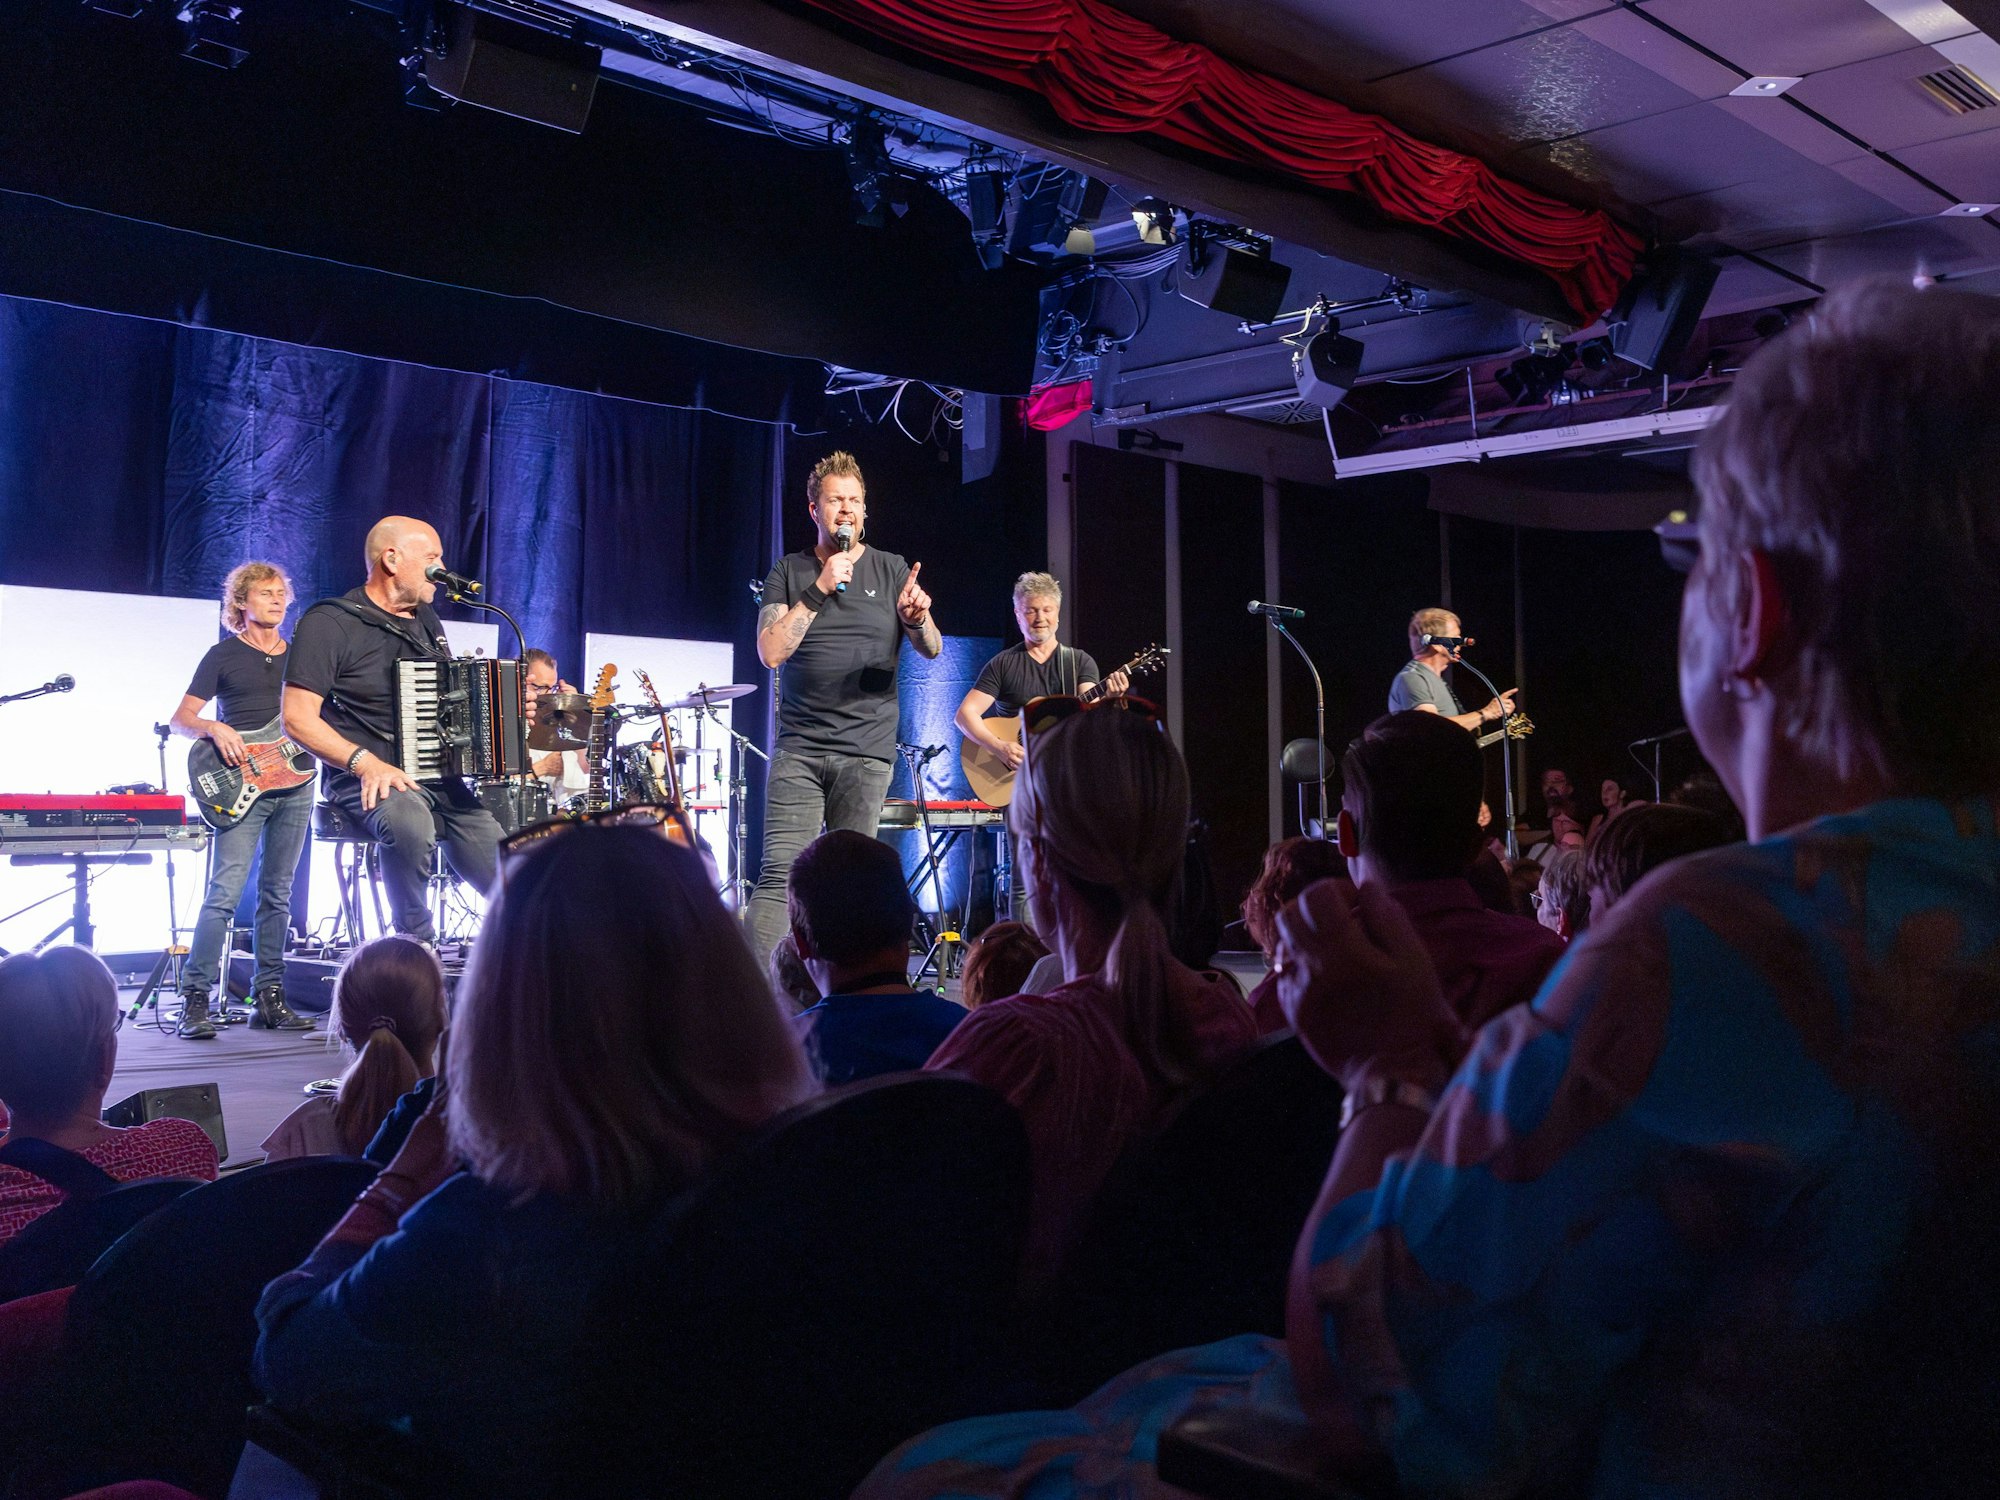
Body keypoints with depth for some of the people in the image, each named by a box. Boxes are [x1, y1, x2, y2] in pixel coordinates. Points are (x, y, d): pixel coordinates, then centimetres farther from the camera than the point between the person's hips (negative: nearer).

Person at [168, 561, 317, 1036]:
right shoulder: (224, 655, 5)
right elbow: (180, 719, 2)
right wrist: (214, 728, -18)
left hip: (295, 784, 4)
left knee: (277, 895, 7)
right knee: (224, 893, -13)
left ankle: (269, 997, 12)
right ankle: (195, 1000, -9)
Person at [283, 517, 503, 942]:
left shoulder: (427, 622, 18)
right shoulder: (330, 623, -5)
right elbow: (297, 718, -11)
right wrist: (366, 762, -24)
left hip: (439, 777, 6)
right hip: (368, 780, -6)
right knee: (411, 824, -40)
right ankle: (416, 942, -18)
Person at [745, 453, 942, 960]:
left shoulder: (892, 570, 9)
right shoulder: (788, 571, 8)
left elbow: (932, 650, 2)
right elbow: (771, 652, -5)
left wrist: (917, 618, -21)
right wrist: (820, 590, -13)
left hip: (867, 751, 1)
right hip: (798, 747, 0)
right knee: (779, 872, -10)